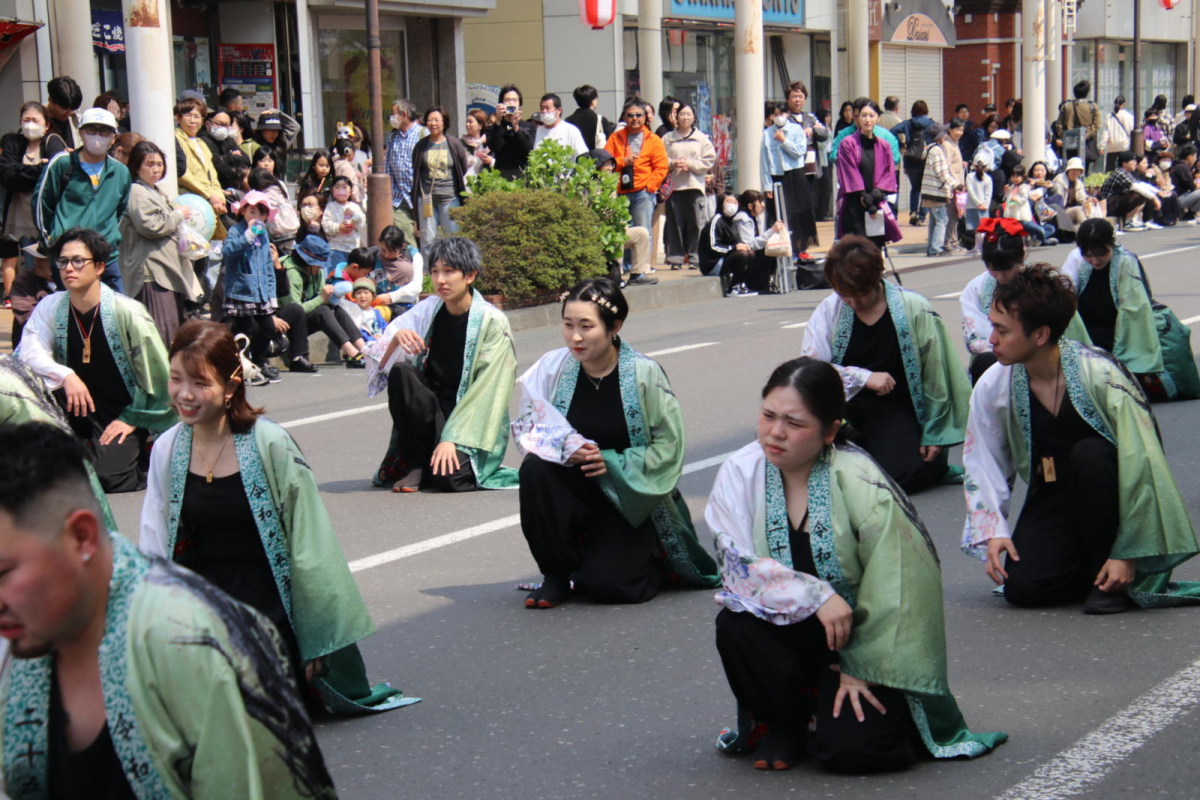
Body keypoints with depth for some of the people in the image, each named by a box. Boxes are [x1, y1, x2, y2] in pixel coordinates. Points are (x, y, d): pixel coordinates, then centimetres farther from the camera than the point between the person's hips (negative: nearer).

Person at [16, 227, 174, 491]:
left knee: (107, 477, -27)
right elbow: (29, 353, -12)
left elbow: (157, 373, -14)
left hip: (123, 409, -4)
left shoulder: (128, 312, -17)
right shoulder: (51, 307, -5)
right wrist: (66, 376, -28)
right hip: (78, 405, 4)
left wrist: (132, 419, -11)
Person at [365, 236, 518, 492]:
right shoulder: (426, 311, 2)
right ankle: (414, 462, -11)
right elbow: (379, 362, -2)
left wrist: (452, 438, -21)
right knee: (401, 373, -24)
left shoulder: (492, 321, -10)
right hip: (433, 409, 4)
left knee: (447, 477, -31)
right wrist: (396, 338, -24)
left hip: (474, 421, -4)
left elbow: (486, 389, -14)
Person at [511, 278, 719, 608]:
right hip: (574, 491, 3)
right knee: (535, 467, -29)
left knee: (606, 585, -20)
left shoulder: (644, 374, -14)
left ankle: (651, 558, 18)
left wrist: (612, 462, -20)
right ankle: (557, 573, -10)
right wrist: (563, 448, -22)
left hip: (631, 500, -3)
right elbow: (526, 429, -1)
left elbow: (669, 447, -10)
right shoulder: (552, 367, -7)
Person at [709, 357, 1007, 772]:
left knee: (848, 748, -26)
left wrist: (860, 669, -11)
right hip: (784, 633, 3)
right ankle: (783, 723, 0)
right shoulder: (739, 473, -8)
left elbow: (895, 586, -14)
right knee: (734, 626, -30)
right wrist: (815, 597, -26)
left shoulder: (860, 483, -18)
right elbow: (738, 567, -13)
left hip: (856, 640, -3)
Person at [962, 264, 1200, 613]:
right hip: (1053, 497, 3)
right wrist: (993, 532, -13)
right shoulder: (992, 387, -10)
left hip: (1108, 491, -3)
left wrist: (1128, 554, -24)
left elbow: (1142, 462, -24)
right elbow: (983, 465, 0)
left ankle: (1111, 576, -16)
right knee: (1022, 587, -21)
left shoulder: (1100, 375, -24)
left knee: (1089, 454, -37)